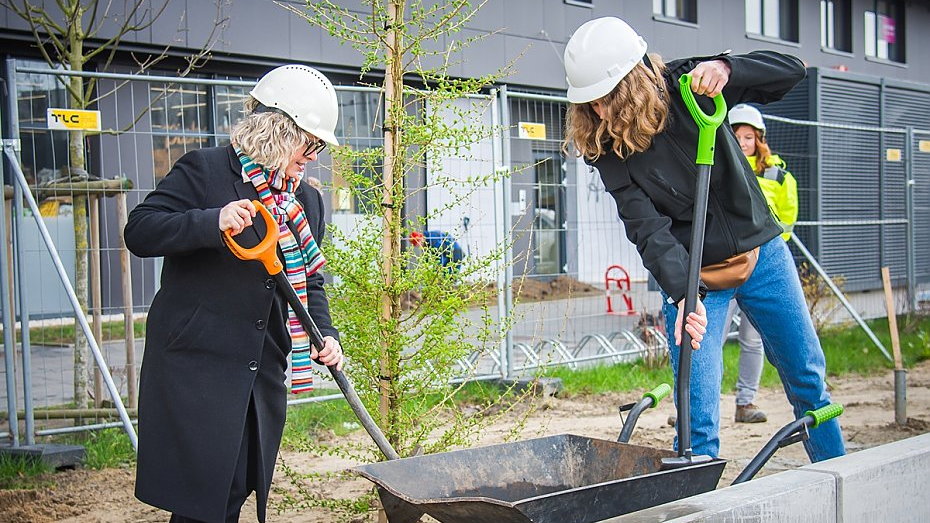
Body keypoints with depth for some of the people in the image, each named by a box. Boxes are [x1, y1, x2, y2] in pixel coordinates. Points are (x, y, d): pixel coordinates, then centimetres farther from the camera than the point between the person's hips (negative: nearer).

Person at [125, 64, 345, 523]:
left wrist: (324, 334, 0)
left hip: (263, 371, 7)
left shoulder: (307, 201, 15)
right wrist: (213, 222, -27)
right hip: (196, 364, -6)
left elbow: (309, 281, 19)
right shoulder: (203, 170, -5)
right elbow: (139, 231, -13)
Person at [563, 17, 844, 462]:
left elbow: (791, 70, -12)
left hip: (761, 253, 1)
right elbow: (647, 228, -22)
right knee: (697, 412, -11)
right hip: (689, 275, -1)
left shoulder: (688, 86, -12)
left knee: (807, 381, 13)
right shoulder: (605, 148, -13)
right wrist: (682, 292, -36)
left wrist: (727, 68, -30)